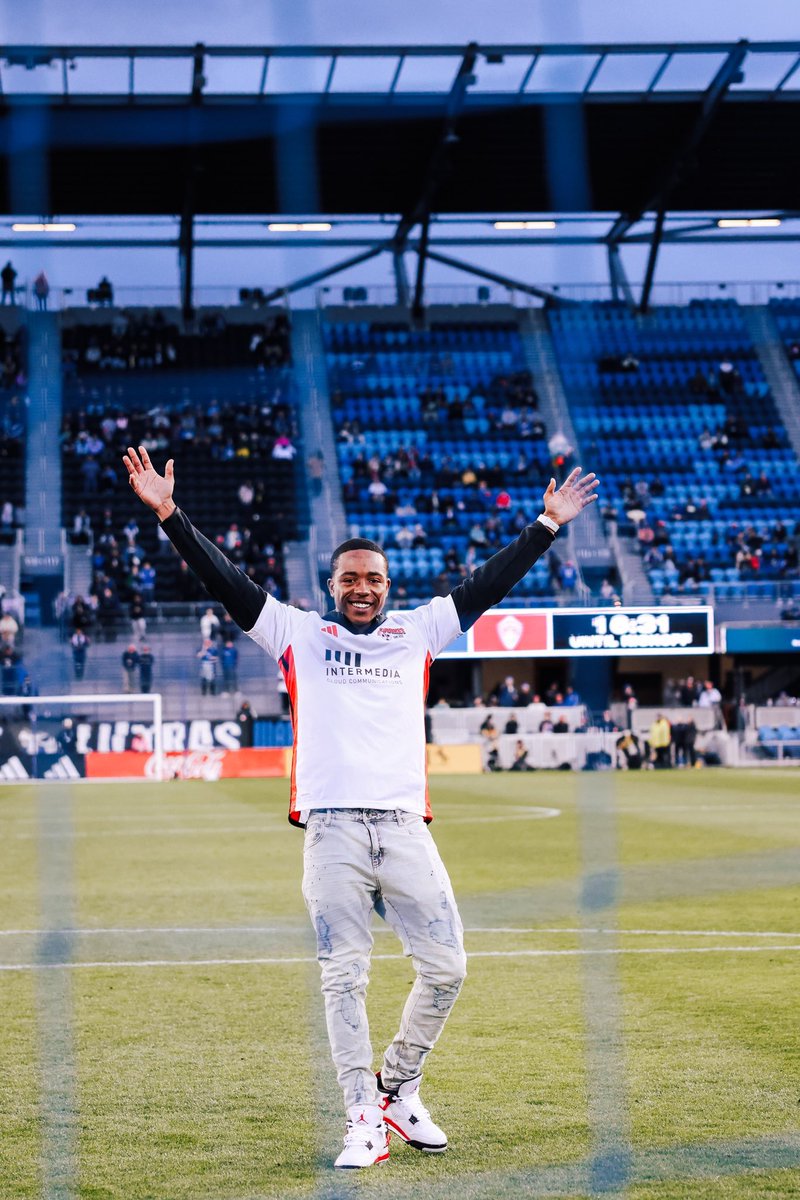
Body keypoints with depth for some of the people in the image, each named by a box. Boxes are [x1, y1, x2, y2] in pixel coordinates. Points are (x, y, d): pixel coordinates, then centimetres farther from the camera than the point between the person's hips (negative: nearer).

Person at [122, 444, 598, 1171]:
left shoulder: (417, 632, 17)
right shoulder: (298, 634, 12)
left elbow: (488, 585, 19)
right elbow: (225, 581, 7)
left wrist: (547, 525, 17)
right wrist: (169, 515, -1)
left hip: (405, 828, 2)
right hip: (332, 830, -2)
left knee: (446, 967, -1)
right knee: (344, 978, -3)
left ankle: (399, 1089, 19)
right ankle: (364, 1118, 5)